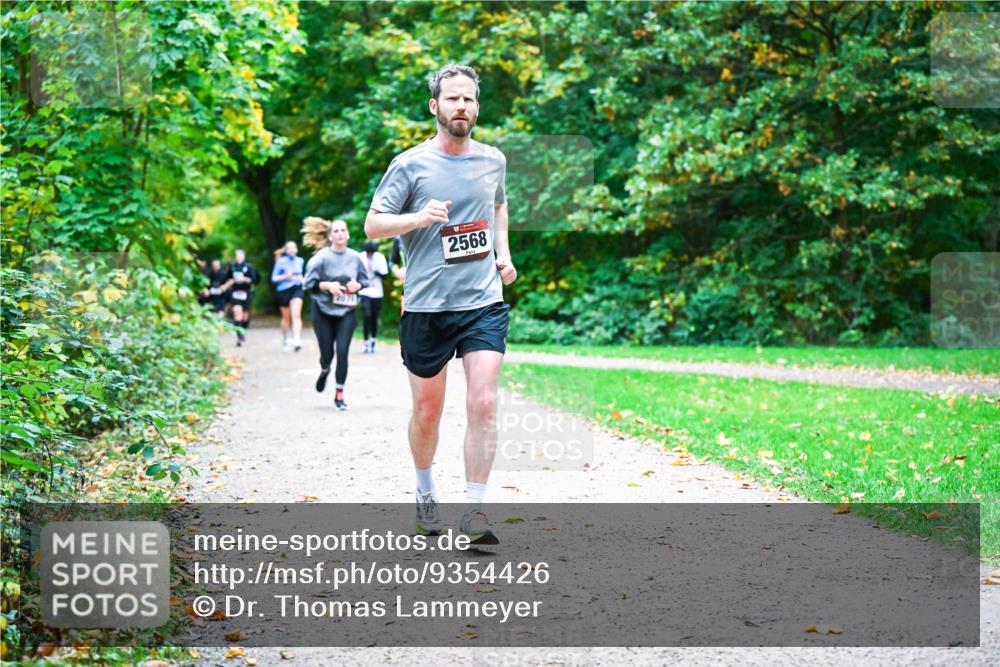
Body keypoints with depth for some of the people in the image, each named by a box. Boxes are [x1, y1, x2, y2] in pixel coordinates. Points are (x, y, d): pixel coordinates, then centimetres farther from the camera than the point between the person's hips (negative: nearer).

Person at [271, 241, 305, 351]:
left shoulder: (300, 261, 8)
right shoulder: (281, 261, -3)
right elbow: (274, 278, -2)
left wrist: (302, 279, 4)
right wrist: (285, 276, -17)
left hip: (297, 289, 1)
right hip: (284, 289, -1)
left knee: (296, 315, -19)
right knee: (286, 317, 12)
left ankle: (297, 340, -32)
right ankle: (284, 340, 34)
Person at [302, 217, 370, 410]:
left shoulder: (355, 257, -1)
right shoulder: (321, 257, -9)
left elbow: (365, 281, 10)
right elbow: (309, 283, -7)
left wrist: (357, 285, -11)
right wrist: (328, 285, -22)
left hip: (346, 311, 1)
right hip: (324, 310, -1)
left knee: (342, 351, -8)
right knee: (327, 353, 4)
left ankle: (339, 394, 3)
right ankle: (324, 371, 43)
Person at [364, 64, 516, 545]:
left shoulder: (493, 160, 8)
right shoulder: (410, 164, -4)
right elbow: (373, 224, -5)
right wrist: (420, 217, -22)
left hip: (483, 304, 2)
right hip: (426, 306, -2)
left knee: (483, 405, -13)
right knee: (426, 412, 8)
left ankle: (474, 512, -8)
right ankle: (425, 491, 35)